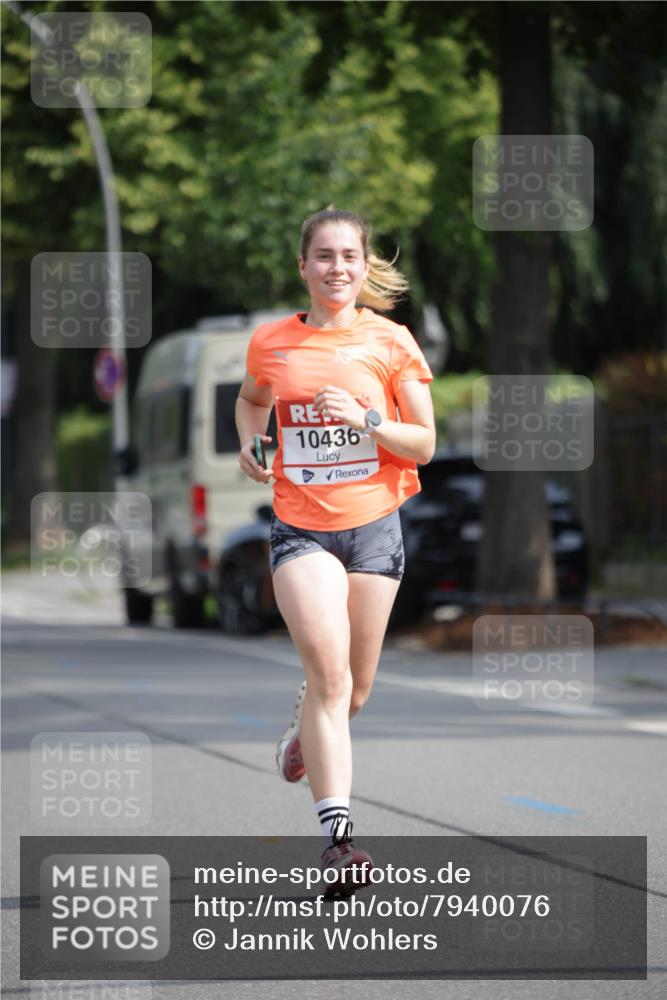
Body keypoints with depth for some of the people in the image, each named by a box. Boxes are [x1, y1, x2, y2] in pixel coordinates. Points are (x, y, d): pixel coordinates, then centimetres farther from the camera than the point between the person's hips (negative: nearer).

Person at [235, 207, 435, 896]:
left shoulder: (390, 343, -1)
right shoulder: (271, 342, 3)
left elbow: (423, 445, 1)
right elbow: (251, 399, 25)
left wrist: (367, 421, -16)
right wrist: (248, 444, 5)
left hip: (373, 527, 1)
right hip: (299, 526, -1)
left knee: (354, 688, 10)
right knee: (329, 670, -20)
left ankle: (308, 726, 48)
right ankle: (336, 834, -24)